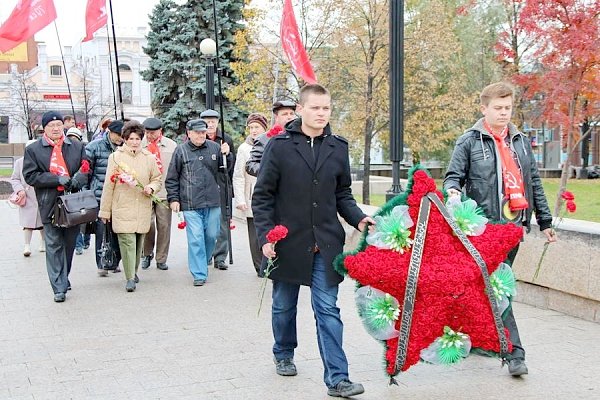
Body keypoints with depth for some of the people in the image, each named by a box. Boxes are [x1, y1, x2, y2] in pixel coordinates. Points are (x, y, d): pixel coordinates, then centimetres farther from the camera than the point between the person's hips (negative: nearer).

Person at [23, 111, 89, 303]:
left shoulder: (77, 147, 10)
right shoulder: (33, 149, 2)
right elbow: (30, 176, -5)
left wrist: (77, 180, -13)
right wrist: (57, 179, -15)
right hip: (50, 205, -2)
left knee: (69, 244, 12)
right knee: (54, 246, -2)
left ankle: (62, 279, 30)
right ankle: (59, 288, 1)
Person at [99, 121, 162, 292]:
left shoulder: (149, 158, 8)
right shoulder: (115, 157, 1)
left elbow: (157, 179, 19)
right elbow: (109, 185, 4)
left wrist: (151, 188, -5)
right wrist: (105, 210, 5)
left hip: (143, 207, 3)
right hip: (122, 207, -3)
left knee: (138, 241, 11)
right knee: (127, 241, -10)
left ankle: (134, 271, 31)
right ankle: (130, 278, -7)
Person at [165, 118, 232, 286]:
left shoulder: (215, 147, 6)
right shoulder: (181, 151, 0)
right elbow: (172, 178, 5)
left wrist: (227, 155, -4)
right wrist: (173, 198, 1)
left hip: (213, 203, 3)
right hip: (191, 204, -3)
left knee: (211, 236, 12)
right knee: (196, 239, -5)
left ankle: (202, 263, 36)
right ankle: (199, 274, 2)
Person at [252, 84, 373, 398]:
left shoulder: (338, 147, 4)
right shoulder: (279, 146, -5)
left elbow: (342, 194, 12)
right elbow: (262, 196, -3)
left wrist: (358, 219, -5)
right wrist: (265, 236, -10)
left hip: (326, 244, 1)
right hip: (287, 242, -1)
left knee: (328, 310, -2)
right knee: (284, 306, 16)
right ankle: (283, 355, 39)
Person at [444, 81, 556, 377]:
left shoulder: (521, 141, 16)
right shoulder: (469, 141, 0)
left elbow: (534, 183, 18)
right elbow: (454, 175, -2)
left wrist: (545, 221, 18)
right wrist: (452, 190, -26)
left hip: (514, 224, 5)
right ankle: (514, 352, -4)